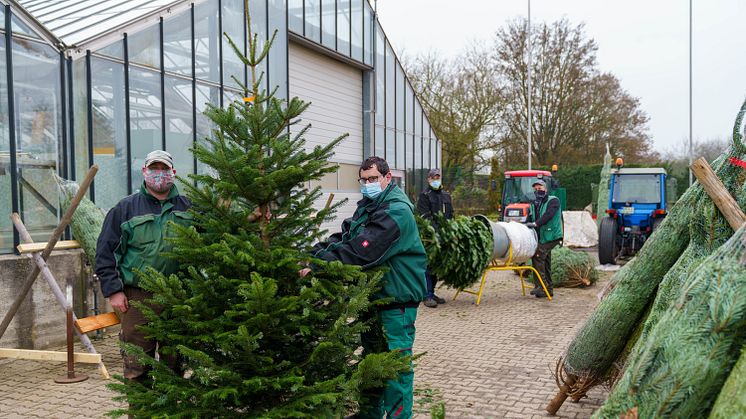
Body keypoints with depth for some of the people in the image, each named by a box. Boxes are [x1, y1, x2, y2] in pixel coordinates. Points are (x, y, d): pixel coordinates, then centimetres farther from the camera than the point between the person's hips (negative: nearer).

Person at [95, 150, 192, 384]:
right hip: (137, 297, -2)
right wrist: (113, 291, -5)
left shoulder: (187, 208, 9)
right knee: (137, 366, 2)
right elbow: (105, 252, 0)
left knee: (176, 362, 13)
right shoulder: (126, 208, 3)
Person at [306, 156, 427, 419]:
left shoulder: (396, 211, -21)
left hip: (396, 301, -9)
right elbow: (343, 237, 3)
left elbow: (360, 251, -28)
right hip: (372, 297, 9)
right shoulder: (367, 207, 11)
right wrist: (312, 255, -12)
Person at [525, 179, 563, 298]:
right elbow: (529, 221, 13)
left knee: (537, 256, -20)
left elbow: (548, 215, -23)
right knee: (545, 263, 11)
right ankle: (548, 289, 18)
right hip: (540, 237, 8)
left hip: (551, 236, -8)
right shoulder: (533, 204, 15)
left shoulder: (553, 201, -6)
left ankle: (540, 286, -18)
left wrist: (536, 224, -33)